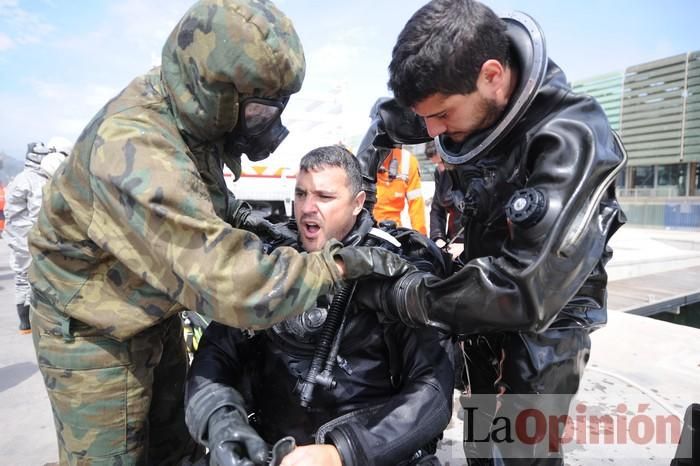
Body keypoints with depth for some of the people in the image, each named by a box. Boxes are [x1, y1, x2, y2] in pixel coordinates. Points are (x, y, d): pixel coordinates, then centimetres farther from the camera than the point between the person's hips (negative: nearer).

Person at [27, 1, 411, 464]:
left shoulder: (187, 104, -11)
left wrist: (240, 216, -4)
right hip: (92, 327, -7)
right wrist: (343, 260, -33)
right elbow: (236, 286, -43)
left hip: (155, 312, 7)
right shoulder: (134, 155, -38)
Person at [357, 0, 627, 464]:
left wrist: (399, 294, -31)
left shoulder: (571, 139, -32)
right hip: (484, 294, 6)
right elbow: (390, 120, 10)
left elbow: (528, 291, -39)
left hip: (549, 311, -6)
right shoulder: (465, 96, -12)